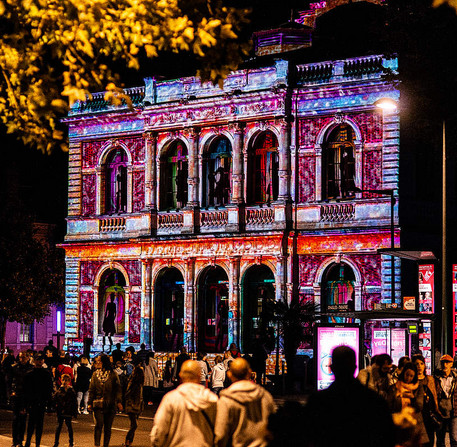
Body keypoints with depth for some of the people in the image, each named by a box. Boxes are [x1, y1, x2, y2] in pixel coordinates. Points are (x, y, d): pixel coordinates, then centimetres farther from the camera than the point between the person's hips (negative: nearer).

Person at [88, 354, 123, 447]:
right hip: (98, 404, 0)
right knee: (99, 424, -13)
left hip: (110, 405, 0)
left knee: (108, 427, 5)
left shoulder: (113, 374, 3)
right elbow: (91, 390, 10)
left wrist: (119, 401, -8)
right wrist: (90, 403, 2)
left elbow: (118, 389, 3)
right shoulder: (95, 374, 9)